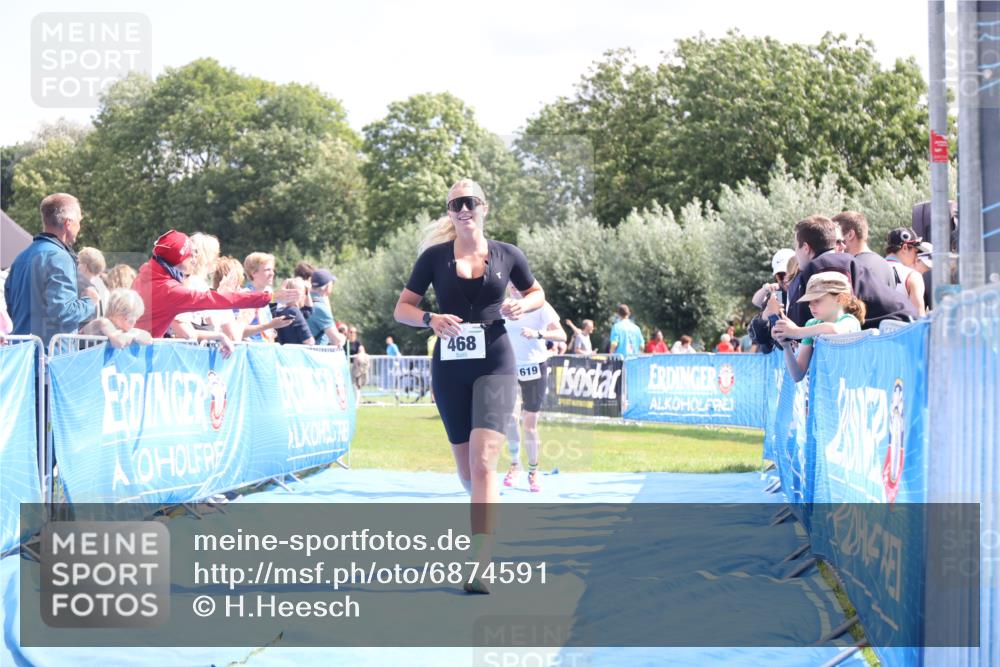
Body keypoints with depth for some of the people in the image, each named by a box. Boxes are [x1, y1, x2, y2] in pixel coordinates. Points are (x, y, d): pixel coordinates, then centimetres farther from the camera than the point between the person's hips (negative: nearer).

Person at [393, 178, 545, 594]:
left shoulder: (507, 255, 3)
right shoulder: (435, 256, 2)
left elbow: (537, 294, 19)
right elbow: (401, 309, 4)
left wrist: (521, 306, -4)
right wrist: (430, 319, -16)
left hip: (495, 365, -2)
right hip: (450, 368, 2)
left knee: (483, 461, -18)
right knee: (467, 471, 9)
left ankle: (480, 565, -22)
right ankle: (488, 523, 41)